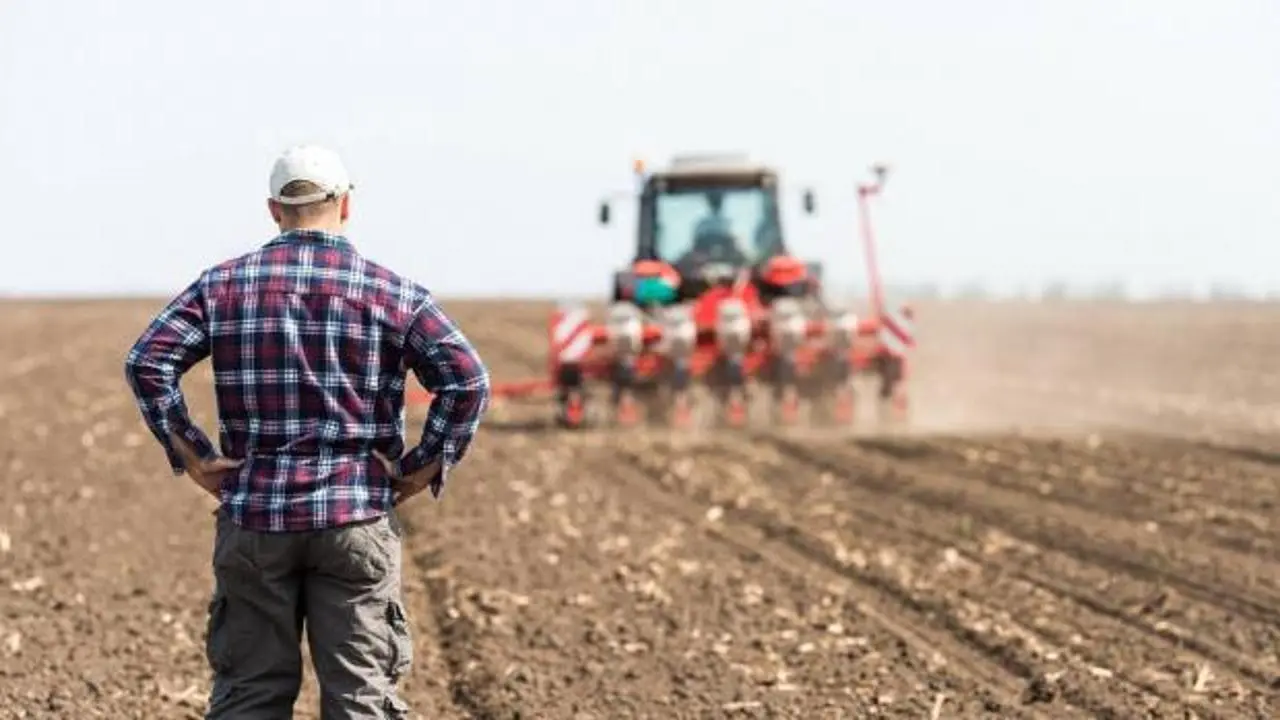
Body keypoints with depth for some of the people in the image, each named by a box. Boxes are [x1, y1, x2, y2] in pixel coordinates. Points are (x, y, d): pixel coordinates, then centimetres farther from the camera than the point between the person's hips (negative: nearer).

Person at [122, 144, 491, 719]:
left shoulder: (225, 284, 4)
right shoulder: (393, 293, 0)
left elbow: (147, 362, -5)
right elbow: (467, 381, -10)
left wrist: (190, 456, -1)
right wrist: (424, 468, -2)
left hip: (254, 517, 2)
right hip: (357, 519, -1)